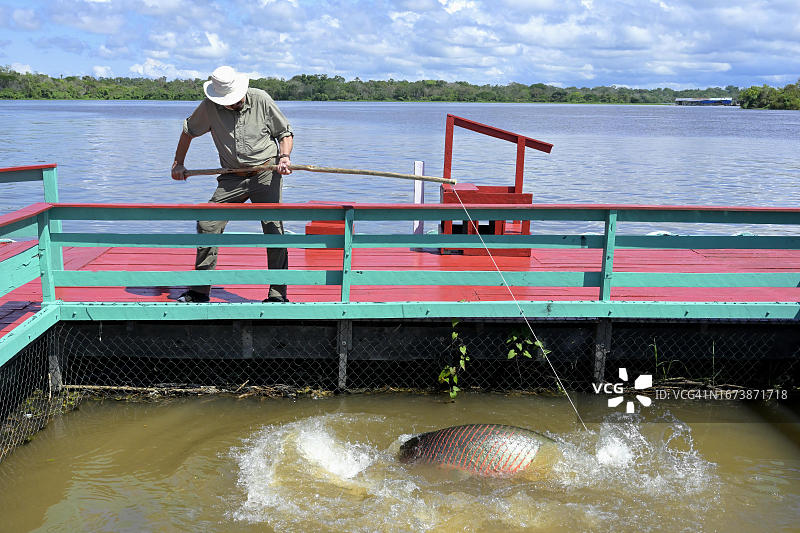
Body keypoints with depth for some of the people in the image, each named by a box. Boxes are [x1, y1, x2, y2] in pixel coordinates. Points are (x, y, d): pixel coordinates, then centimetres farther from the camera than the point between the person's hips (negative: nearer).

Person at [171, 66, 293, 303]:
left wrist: (284, 156, -14)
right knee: (207, 226, -4)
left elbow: (285, 132, 4)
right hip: (232, 178, 2)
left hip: (266, 174, -2)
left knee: (274, 230, -10)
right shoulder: (209, 108, -2)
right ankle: (200, 291, 8)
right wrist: (178, 164, 16)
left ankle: (278, 294, -1)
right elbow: (188, 130, 17)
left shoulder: (260, 99, -6)